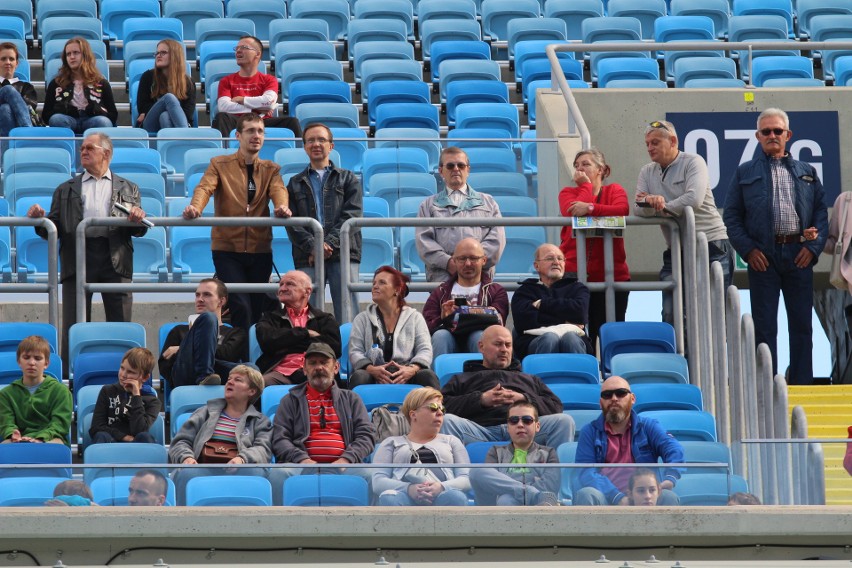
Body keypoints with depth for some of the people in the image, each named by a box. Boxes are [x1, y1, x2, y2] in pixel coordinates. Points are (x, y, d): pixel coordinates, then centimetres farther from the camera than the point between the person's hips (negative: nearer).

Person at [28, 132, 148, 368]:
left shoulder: (128, 189, 18)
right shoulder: (65, 190, 19)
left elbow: (138, 231, 9)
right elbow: (52, 230, 12)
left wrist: (138, 219, -13)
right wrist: (39, 220, -9)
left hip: (115, 259, 0)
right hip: (77, 258, 1)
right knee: (73, 328, -3)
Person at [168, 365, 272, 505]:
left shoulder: (260, 421, 27)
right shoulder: (205, 412, 32)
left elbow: (263, 450, 7)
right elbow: (180, 441, 22)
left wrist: (242, 458, -18)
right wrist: (186, 457, -5)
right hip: (203, 469, 1)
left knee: (254, 472, -37)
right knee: (186, 473, -36)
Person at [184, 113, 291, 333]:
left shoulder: (270, 169, 13)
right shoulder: (220, 165, 6)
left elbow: (278, 189, -7)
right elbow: (205, 187, -11)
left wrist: (282, 206, -32)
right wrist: (195, 207, -34)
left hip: (260, 249, 3)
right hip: (227, 248, -3)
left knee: (257, 310, 5)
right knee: (240, 307, -15)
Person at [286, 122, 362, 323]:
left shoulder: (348, 179, 17)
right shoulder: (295, 184, 19)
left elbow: (352, 214, 2)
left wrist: (329, 242, -12)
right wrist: (312, 247, -11)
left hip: (344, 254, -1)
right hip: (307, 257, 1)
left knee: (346, 316, -8)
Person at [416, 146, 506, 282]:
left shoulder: (488, 202, 22)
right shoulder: (428, 205, 21)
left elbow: (497, 237, 9)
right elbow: (424, 241, 8)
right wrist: (447, 262, -10)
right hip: (441, 275, 0)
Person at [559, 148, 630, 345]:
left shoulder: (614, 190, 10)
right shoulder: (568, 193, 12)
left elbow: (623, 210, -12)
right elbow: (571, 211, -10)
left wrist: (590, 208, -19)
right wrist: (587, 186, -1)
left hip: (610, 275, 0)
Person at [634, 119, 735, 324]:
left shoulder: (693, 162, -4)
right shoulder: (647, 172, 13)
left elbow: (694, 199, -20)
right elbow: (638, 209, 2)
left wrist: (661, 207, -9)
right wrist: (651, 203, -21)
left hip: (711, 247, -6)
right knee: (670, 315, 1)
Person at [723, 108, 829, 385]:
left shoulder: (807, 172, 15)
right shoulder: (745, 173, 10)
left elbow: (821, 210, 11)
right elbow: (731, 216, 6)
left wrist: (814, 246, -4)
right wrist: (748, 249, -6)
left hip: (799, 255, 2)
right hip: (763, 257, -2)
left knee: (802, 325, 4)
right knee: (764, 326, -2)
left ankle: (802, 385, 11)